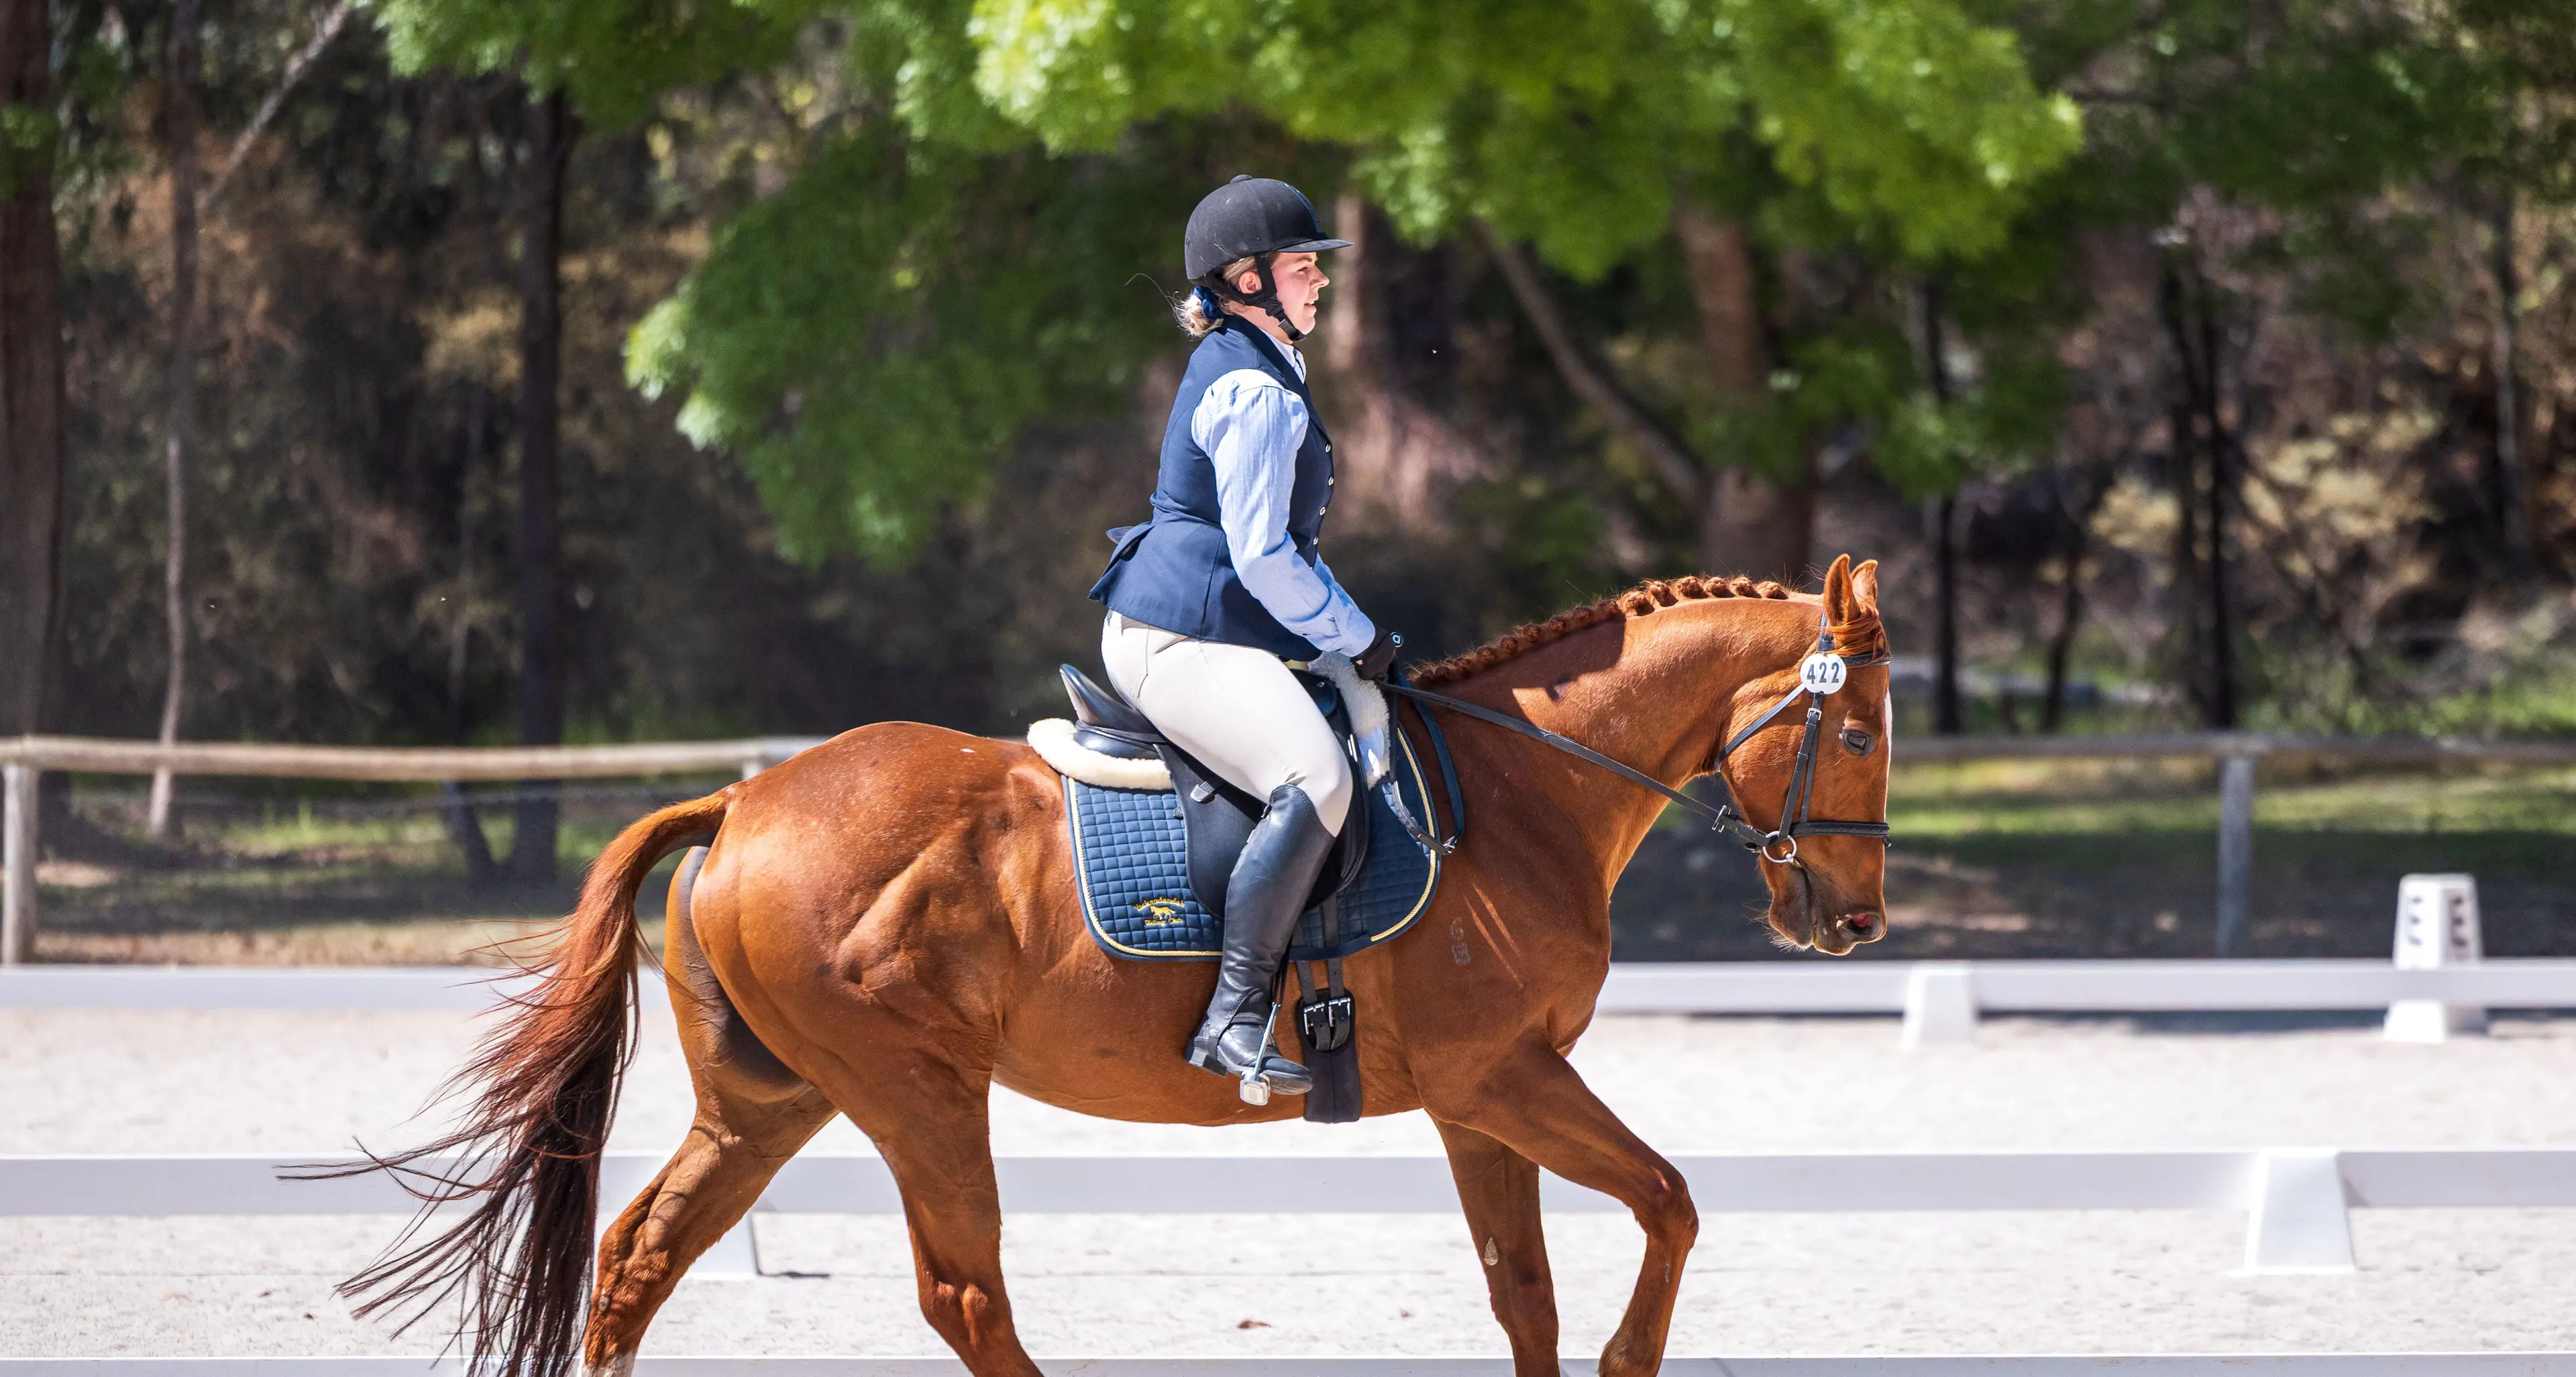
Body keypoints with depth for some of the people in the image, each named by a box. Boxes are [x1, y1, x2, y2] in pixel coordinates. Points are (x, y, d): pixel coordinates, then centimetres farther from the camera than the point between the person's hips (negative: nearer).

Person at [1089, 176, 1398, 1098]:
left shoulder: (1236, 370, 20)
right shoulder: (1257, 392, -15)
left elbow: (1281, 542, 27)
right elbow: (1263, 557, -19)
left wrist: (1352, 629, 21)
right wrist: (1358, 640, -9)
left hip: (1172, 628, 12)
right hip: (1181, 639, -12)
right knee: (1317, 780, -29)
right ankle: (1235, 1017, -33)